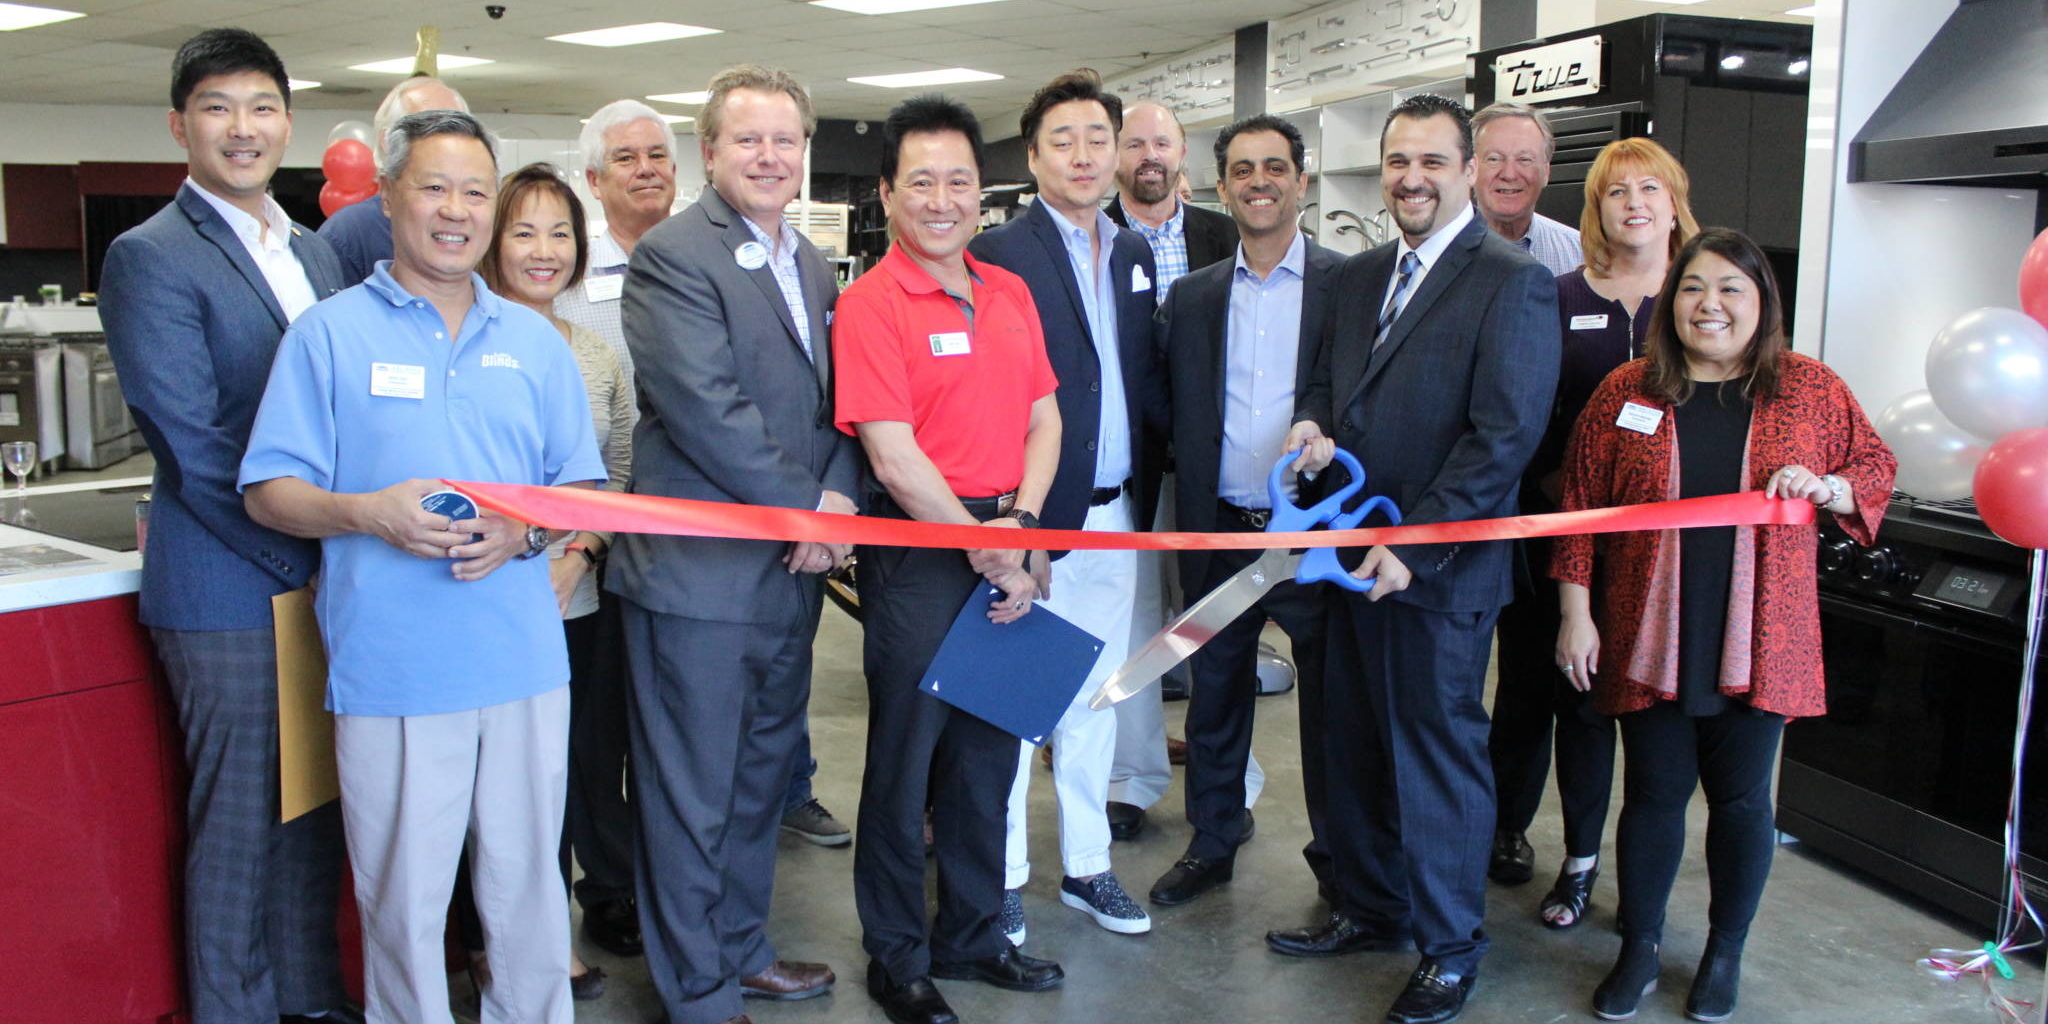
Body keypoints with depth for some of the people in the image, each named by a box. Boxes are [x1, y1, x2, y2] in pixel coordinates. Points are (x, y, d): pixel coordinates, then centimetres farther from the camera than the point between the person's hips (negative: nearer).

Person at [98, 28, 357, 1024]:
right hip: (231, 593, -7)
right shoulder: (150, 257, -9)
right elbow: (193, 446, -15)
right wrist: (307, 557, -14)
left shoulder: (315, 252, 13)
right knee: (240, 823, 6)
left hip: (329, 581, 7)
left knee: (316, 810, 17)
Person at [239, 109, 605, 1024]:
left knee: (528, 883, 11)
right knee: (402, 897, 6)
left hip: (523, 662, 3)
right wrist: (367, 513, -18)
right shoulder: (329, 333, 3)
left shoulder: (534, 342, 12)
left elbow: (581, 487, 12)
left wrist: (525, 532, -9)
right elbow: (268, 493, 1)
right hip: (389, 667, -2)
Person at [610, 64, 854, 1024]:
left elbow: (836, 400, 12)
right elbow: (708, 411, -20)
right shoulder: (673, 254, -12)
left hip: (792, 567, 8)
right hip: (701, 573, -8)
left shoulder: (810, 263, 14)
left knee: (762, 774, 20)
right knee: (693, 794, 4)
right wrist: (806, 509, -14)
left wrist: (837, 495, -6)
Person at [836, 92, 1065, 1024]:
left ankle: (972, 936, 34)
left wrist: (1023, 523, -6)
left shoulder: (1010, 293, 10)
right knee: (906, 756, 6)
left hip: (1011, 551, 6)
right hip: (918, 550, -6)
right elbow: (895, 459, -16)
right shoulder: (870, 305, -10)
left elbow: (1043, 418, 10)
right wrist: (987, 556, -12)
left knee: (989, 753, 16)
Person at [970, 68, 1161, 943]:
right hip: (1034, 515, -6)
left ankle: (1086, 865, 29)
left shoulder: (1136, 255, 12)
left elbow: (1146, 378, 14)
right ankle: (1002, 875, 19)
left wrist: (1146, 490, 4)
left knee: (1094, 699, 15)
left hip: (1116, 512, 6)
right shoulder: (998, 253, -8)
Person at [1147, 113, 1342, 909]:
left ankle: (1340, 856, 26)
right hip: (1219, 532, 3)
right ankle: (1212, 842, 32)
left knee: (1330, 702, 9)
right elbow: (1174, 412, 7)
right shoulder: (1191, 296, 8)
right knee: (1215, 696, 15)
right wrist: (1189, 505, -3)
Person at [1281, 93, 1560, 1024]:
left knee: (1440, 754, 6)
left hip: (1442, 566, -7)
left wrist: (1413, 547, -20)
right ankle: (1370, 911, 36)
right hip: (1355, 554, 7)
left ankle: (1451, 947, 25)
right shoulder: (1358, 276, 12)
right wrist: (1313, 419, -3)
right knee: (1356, 745, 17)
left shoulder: (1513, 283, -11)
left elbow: (1502, 437, -17)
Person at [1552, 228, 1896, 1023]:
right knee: (1654, 793, 7)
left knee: (1741, 799, 9)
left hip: (1758, 643, 1)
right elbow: (1581, 504, 2)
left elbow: (1876, 469, 12)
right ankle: (1639, 948, 25)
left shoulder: (1811, 388, 3)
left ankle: (1725, 952, 29)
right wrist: (1576, 613, -2)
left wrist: (1824, 486, -11)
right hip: (1650, 641, 0)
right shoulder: (1626, 391, 1)